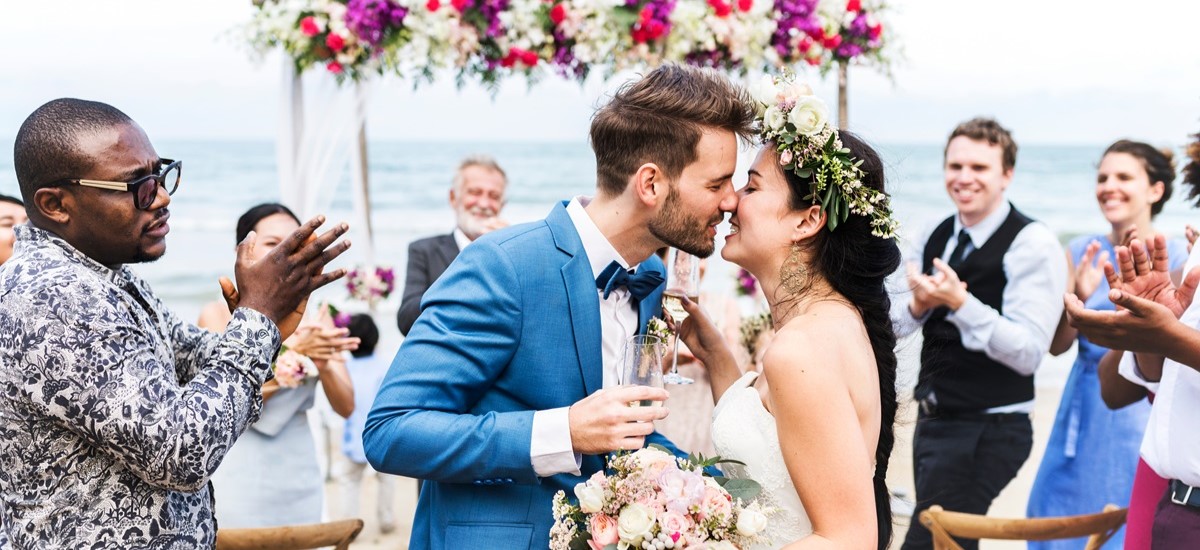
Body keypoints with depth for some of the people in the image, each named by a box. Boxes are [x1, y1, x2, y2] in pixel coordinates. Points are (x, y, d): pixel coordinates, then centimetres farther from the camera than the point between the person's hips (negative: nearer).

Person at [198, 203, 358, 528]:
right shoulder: (219, 314, -3)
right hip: (239, 480, -3)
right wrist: (293, 351, -23)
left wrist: (324, 365, -20)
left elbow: (346, 407, 1)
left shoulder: (316, 320, 5)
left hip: (300, 481, 3)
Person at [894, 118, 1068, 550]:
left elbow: (1028, 352, -22)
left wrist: (959, 302, -31)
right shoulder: (934, 239, 8)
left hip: (989, 431, -8)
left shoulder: (1032, 244, -14)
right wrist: (917, 304, -13)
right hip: (933, 419, 8)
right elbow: (889, 325, 8)